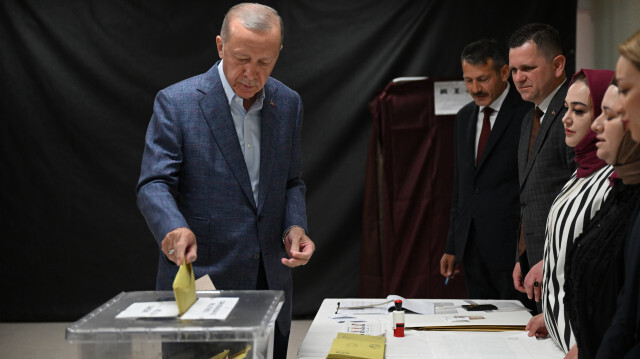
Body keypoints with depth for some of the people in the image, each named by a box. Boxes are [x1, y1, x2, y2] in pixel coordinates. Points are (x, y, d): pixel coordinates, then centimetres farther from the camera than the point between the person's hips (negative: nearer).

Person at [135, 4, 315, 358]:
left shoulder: (287, 103, 6)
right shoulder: (175, 102, -9)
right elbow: (154, 184, -13)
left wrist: (295, 226, -5)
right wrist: (174, 227, -33)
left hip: (270, 282, 5)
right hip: (200, 280, -4)